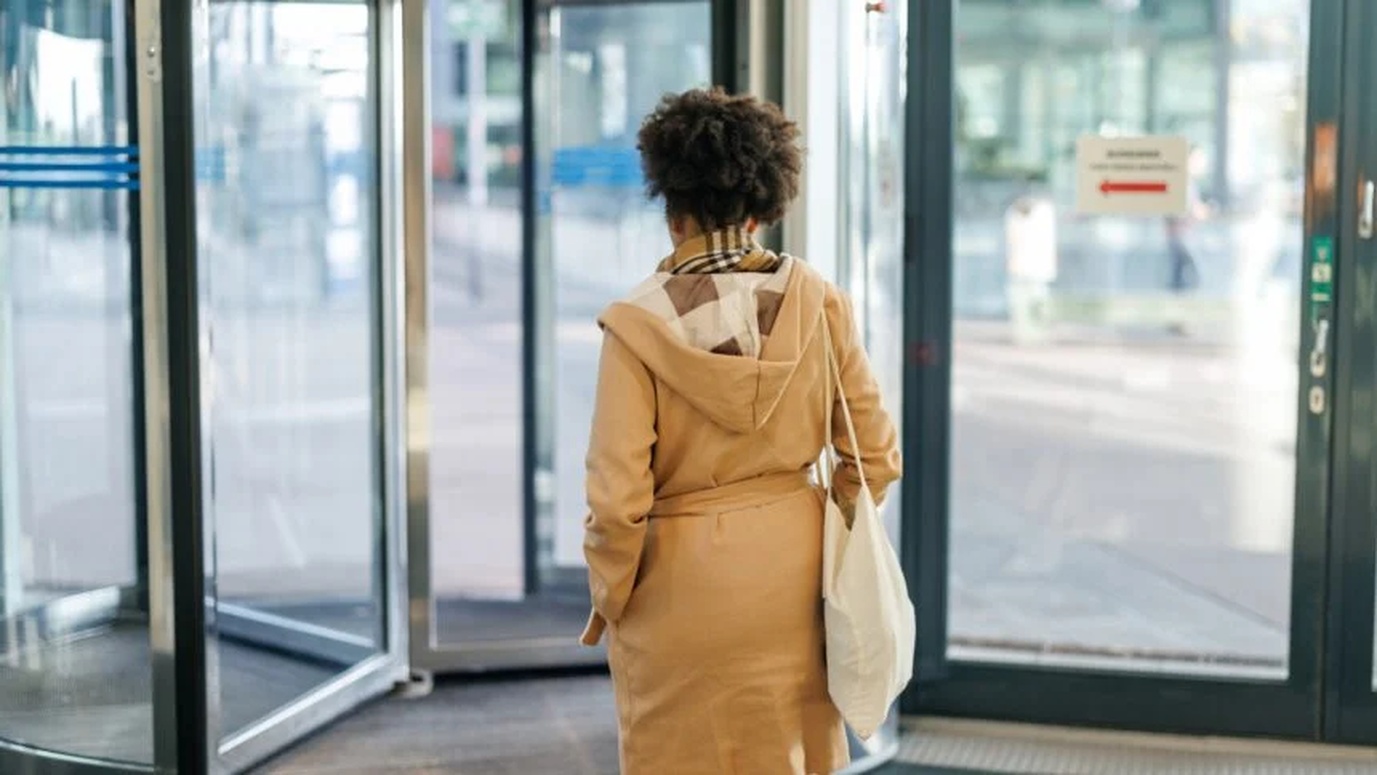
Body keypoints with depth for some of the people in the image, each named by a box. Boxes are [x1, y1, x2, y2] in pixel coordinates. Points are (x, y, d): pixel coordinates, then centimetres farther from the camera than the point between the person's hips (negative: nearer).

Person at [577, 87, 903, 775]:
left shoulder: (639, 324, -16)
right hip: (793, 564, 3)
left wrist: (608, 599, 1)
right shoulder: (816, 303, -7)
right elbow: (873, 456, -1)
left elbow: (619, 494, -15)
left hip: (680, 583, -3)